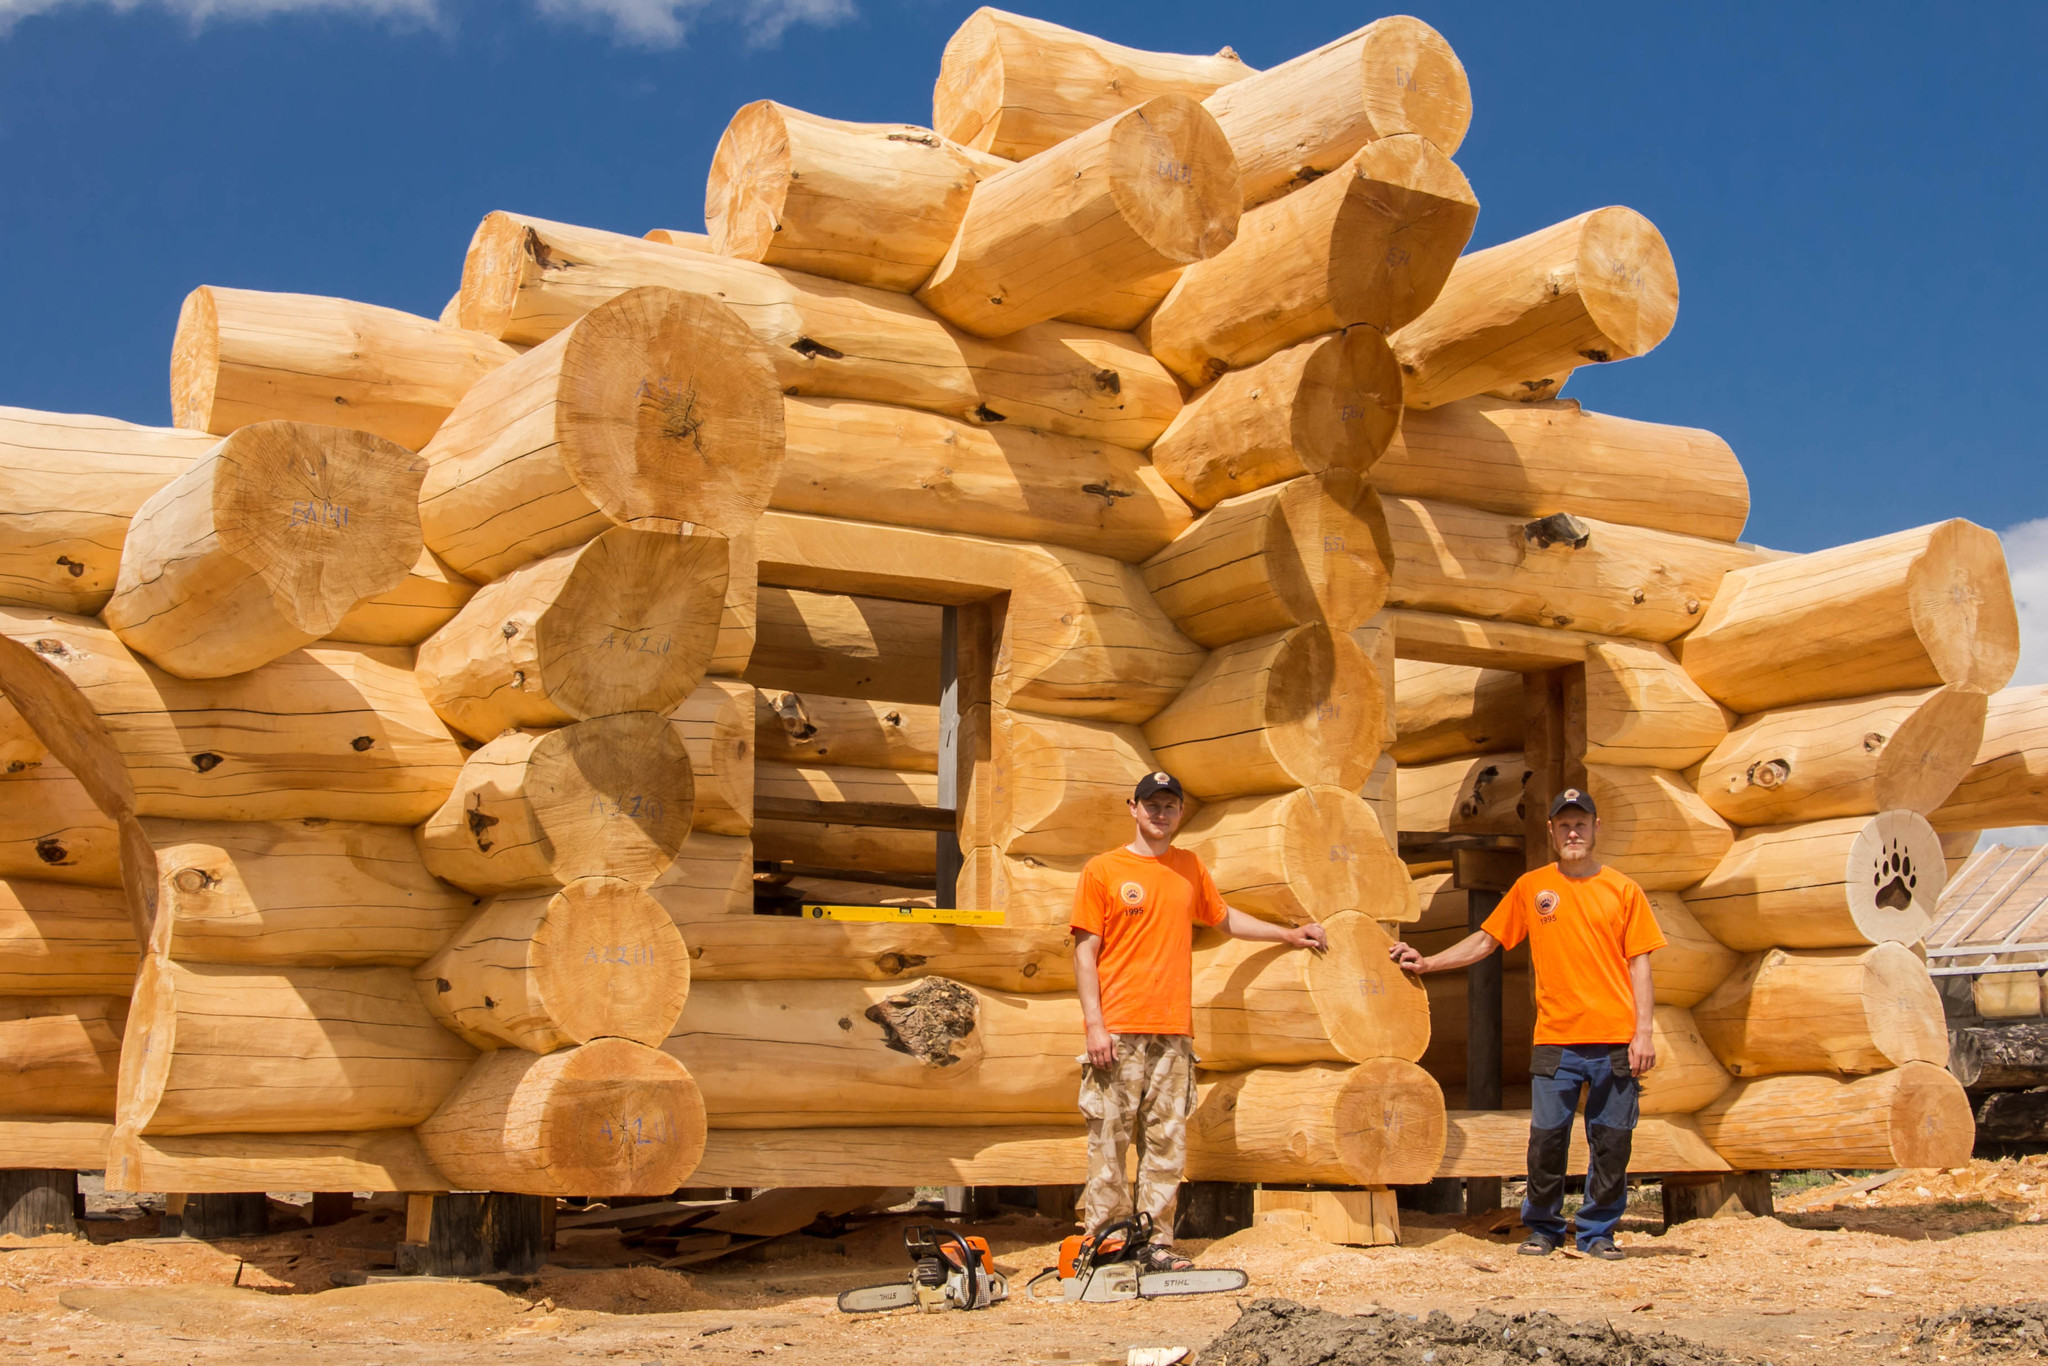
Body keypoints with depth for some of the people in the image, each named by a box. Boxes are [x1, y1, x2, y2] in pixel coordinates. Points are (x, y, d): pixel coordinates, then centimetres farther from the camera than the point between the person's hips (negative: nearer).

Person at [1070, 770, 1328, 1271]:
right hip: (1118, 1032, -4)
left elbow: (1225, 918, 32)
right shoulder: (1103, 870, 1)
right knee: (1109, 1140, -4)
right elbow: (1085, 951, -3)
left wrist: (1288, 935, 29)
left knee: (1166, 1142, 4)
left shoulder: (1190, 868, 15)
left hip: (1173, 1032, 4)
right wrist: (1094, 1024, -11)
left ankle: (1156, 1244, 10)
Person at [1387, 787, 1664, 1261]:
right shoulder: (1531, 887, 10)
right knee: (1546, 1139, -1)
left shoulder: (1622, 889, 7)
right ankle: (1543, 1229, 16)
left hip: (1615, 1041, 0)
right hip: (1556, 1040, 0)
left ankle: (1598, 1232, 16)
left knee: (1611, 1142, 2)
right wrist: (1426, 963, 6)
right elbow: (1484, 941, 13)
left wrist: (1643, 1032, -3)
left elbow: (1639, 964, 5)